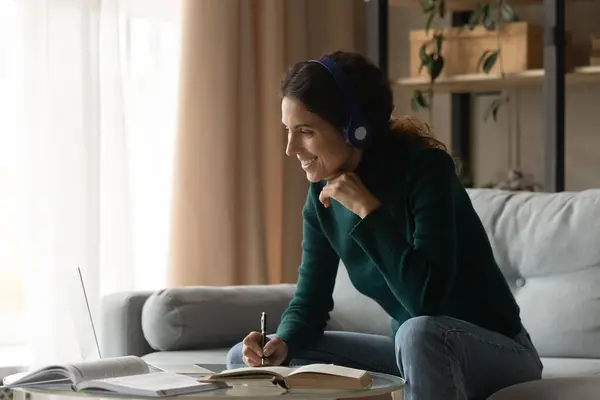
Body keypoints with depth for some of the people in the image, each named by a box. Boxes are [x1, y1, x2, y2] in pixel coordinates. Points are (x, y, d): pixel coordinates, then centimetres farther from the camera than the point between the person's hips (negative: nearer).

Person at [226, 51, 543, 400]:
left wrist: (368, 210, -30)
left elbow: (427, 300, -33)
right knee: (247, 359, -1)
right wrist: (281, 344, -20)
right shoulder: (323, 193, -3)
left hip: (498, 352, -7)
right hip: (413, 355, 7)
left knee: (419, 332, -42)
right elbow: (310, 300, 1)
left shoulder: (425, 168, -23)